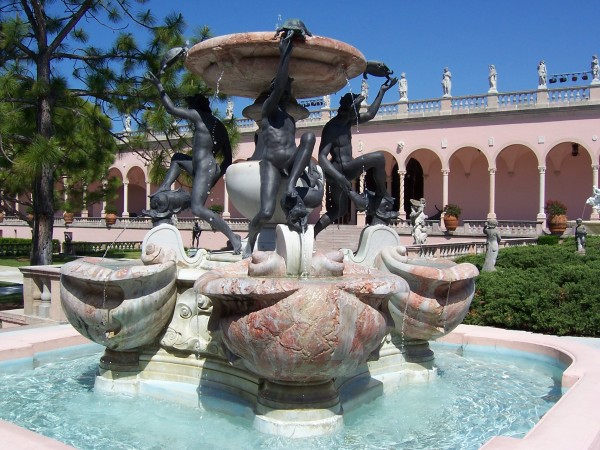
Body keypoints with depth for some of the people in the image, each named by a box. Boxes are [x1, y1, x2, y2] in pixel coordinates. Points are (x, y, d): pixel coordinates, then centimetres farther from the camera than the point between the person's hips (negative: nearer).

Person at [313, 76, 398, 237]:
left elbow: (370, 114, 21)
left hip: (343, 171, 10)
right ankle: (382, 194, -1)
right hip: (339, 170, -10)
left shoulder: (347, 122, 10)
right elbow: (322, 157, -24)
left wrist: (382, 91, 20)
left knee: (339, 210, 24)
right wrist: (338, 176, -38)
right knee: (379, 157, -16)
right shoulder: (331, 128, -16)